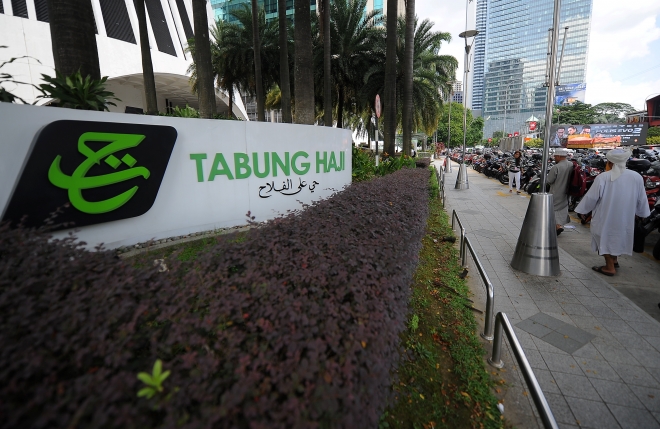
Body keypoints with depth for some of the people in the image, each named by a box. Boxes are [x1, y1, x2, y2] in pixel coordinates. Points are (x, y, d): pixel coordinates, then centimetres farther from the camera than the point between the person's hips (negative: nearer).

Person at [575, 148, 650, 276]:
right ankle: (614, 260, 38)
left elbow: (591, 197, -14)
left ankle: (610, 268, 16)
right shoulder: (637, 177, -7)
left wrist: (582, 210, 1)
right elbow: (641, 199, 4)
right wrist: (642, 212, 21)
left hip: (605, 216, -5)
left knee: (605, 238, 10)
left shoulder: (602, 177, -20)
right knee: (618, 236, 25)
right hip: (625, 218, 5)